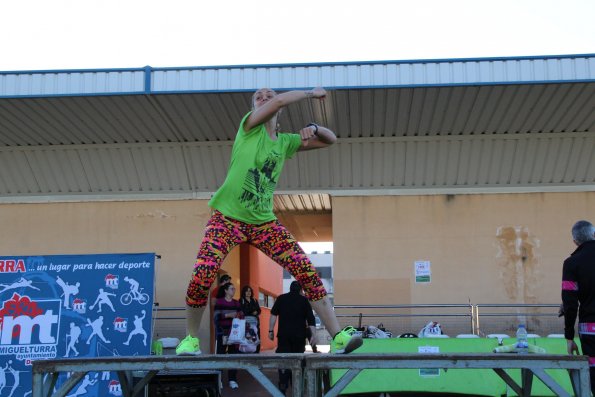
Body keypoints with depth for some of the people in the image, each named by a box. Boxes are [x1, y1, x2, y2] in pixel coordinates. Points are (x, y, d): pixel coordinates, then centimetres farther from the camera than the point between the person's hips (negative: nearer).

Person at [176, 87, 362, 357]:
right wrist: (310, 93, -2)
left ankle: (338, 337, -7)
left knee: (307, 271, -10)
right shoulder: (249, 127, 0)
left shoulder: (285, 142, 13)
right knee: (202, 276, -21)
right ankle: (190, 338, 4)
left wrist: (314, 129, -2)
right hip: (227, 218, -4)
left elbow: (330, 140, 19)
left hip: (265, 223, 4)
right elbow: (280, 101, -16)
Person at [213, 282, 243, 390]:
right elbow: (216, 316, -12)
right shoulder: (219, 302, -3)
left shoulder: (236, 303, 11)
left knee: (234, 355, 2)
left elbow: (241, 316, 11)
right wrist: (228, 315, -23)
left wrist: (241, 316, -11)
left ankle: (232, 380, 7)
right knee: (220, 355, 0)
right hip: (222, 332, -4)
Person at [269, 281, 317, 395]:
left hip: (284, 335, 0)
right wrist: (314, 335, -1)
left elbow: (273, 315, -1)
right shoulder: (304, 300, 4)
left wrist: (271, 330, 1)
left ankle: (283, 387, -13)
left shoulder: (281, 298, 5)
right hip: (299, 336, 0)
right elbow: (310, 319, -1)